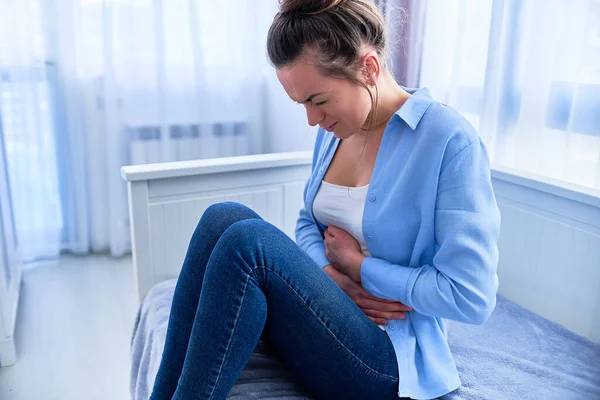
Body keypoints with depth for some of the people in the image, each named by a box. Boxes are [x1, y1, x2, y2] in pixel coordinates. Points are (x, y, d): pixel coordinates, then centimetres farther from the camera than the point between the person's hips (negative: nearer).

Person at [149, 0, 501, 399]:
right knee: (225, 218, -18)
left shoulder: (450, 140, -17)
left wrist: (356, 264, -12)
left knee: (248, 240, -27)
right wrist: (332, 276, -8)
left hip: (391, 356, -6)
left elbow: (472, 298, -19)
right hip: (324, 313, 7)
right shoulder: (334, 131, 5)